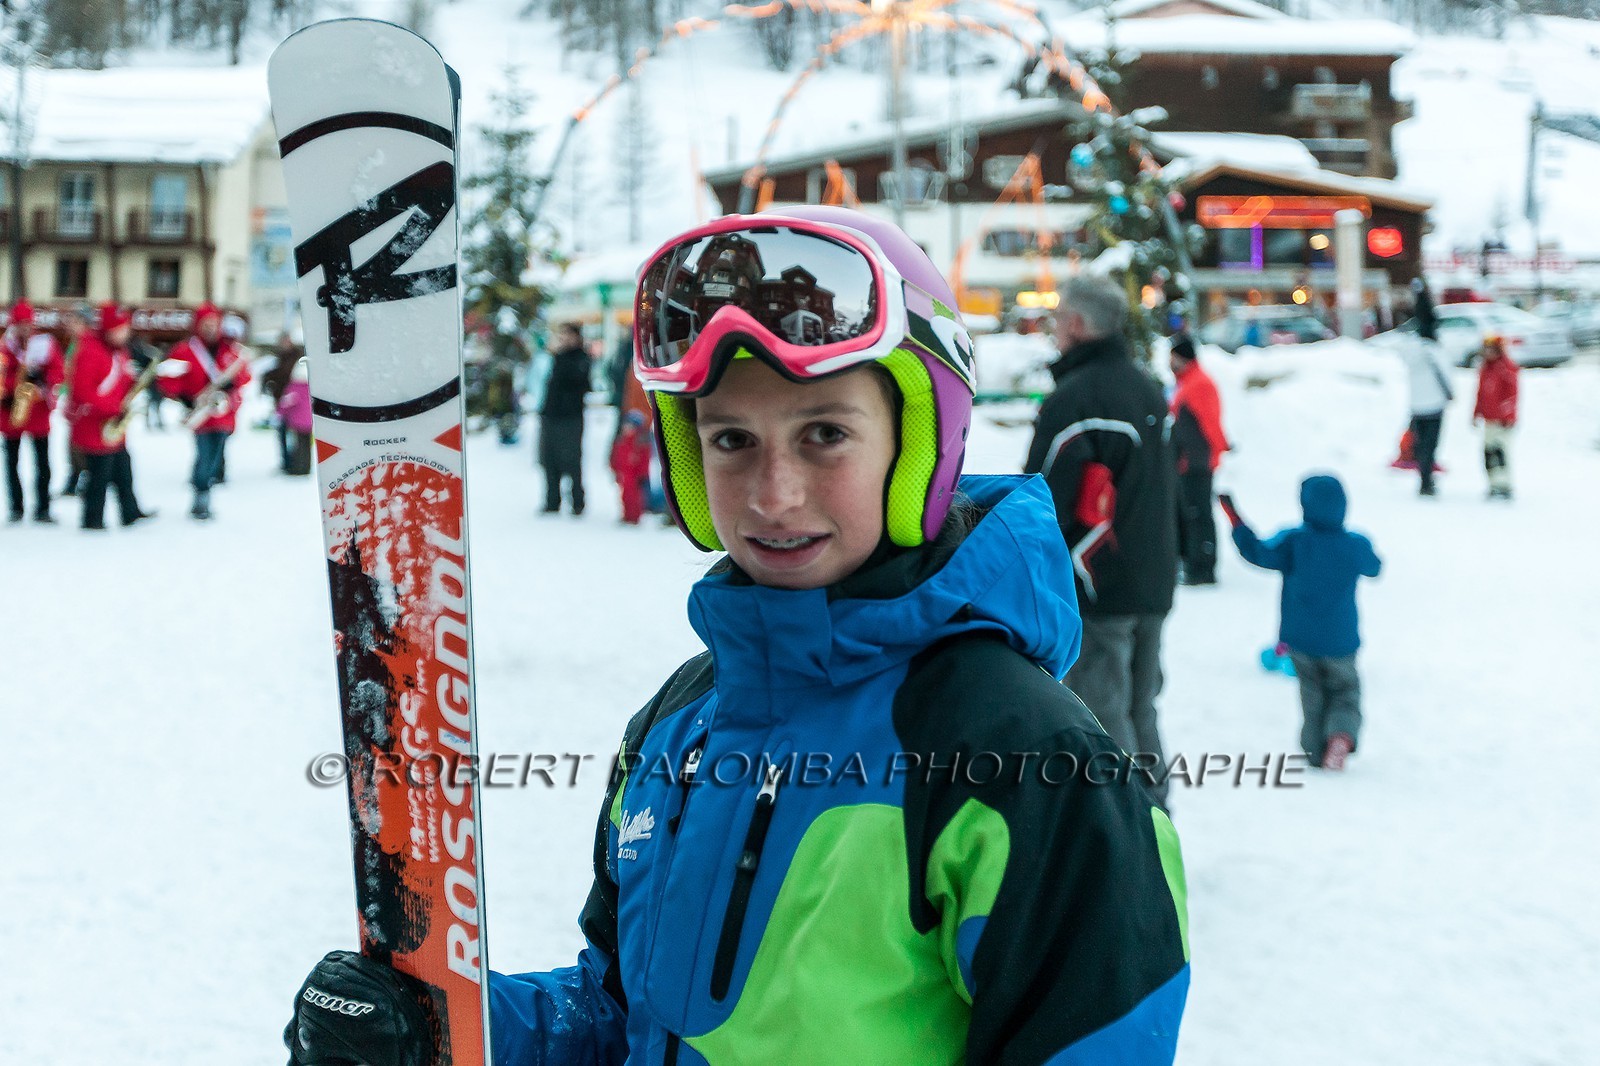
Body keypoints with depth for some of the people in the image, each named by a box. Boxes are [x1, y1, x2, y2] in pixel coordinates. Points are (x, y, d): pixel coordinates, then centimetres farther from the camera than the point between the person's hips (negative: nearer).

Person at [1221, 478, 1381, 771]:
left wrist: (1235, 519, -14)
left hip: (1300, 639, 0)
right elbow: (1374, 568, 11)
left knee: (1313, 694, 17)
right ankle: (1342, 734, -12)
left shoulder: (1293, 542, -15)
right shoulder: (1355, 546, -8)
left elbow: (1259, 553, -22)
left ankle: (1316, 749, 11)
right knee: (1345, 691, 15)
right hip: (1340, 641, 0)